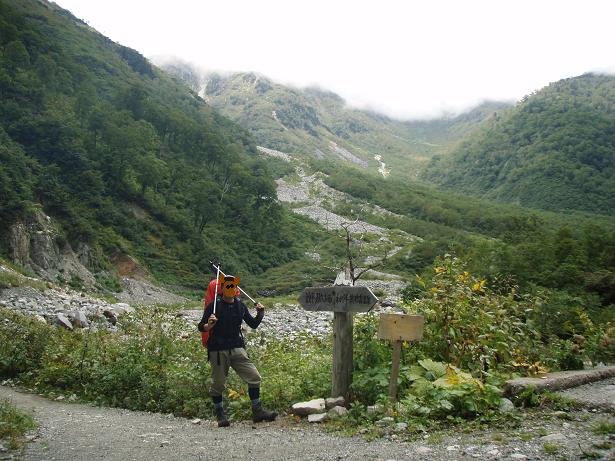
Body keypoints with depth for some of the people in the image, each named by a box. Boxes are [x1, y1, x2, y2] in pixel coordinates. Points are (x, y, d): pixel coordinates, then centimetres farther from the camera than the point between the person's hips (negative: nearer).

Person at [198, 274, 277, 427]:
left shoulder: (240, 305, 9)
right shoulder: (214, 305, -4)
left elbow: (253, 324, 17)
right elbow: (201, 327, -4)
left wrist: (260, 314, -2)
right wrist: (209, 325, -26)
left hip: (237, 349, 4)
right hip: (218, 350, -4)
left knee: (254, 377, -3)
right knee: (218, 384, 3)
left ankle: (257, 411, 8)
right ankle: (220, 414, 20)